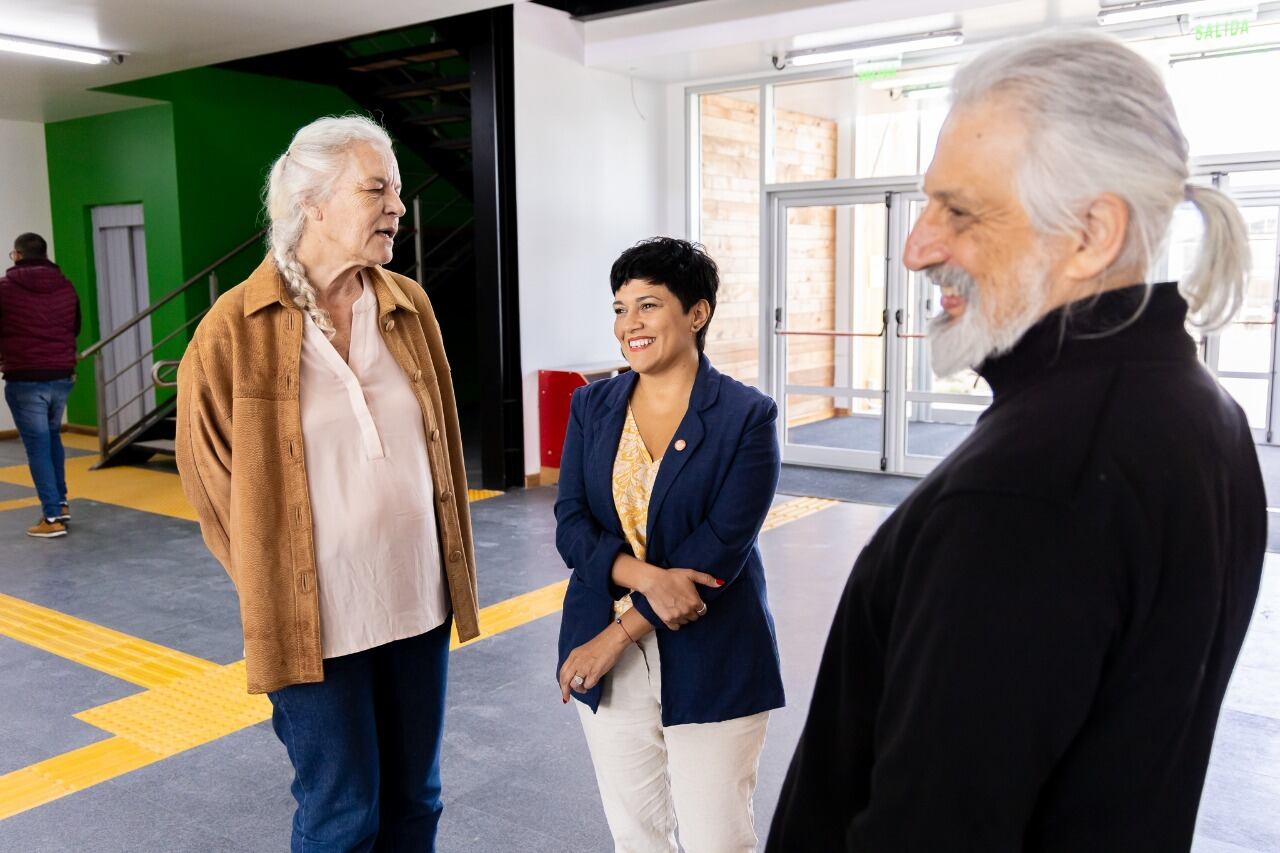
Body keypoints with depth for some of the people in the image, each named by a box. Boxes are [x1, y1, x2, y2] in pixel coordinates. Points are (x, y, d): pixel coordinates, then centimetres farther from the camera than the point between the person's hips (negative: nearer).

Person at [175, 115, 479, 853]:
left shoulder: (410, 307, 3)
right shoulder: (235, 328, -11)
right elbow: (212, 478, -3)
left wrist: (456, 567, 11)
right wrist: (274, 596, 1)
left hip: (418, 603, 5)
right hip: (315, 619, -4)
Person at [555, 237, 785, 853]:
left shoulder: (747, 416, -9)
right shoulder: (592, 406, 4)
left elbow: (720, 548, -15)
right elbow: (571, 525, -3)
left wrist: (619, 633, -16)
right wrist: (646, 577, -21)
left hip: (710, 662, -3)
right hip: (606, 661, 4)